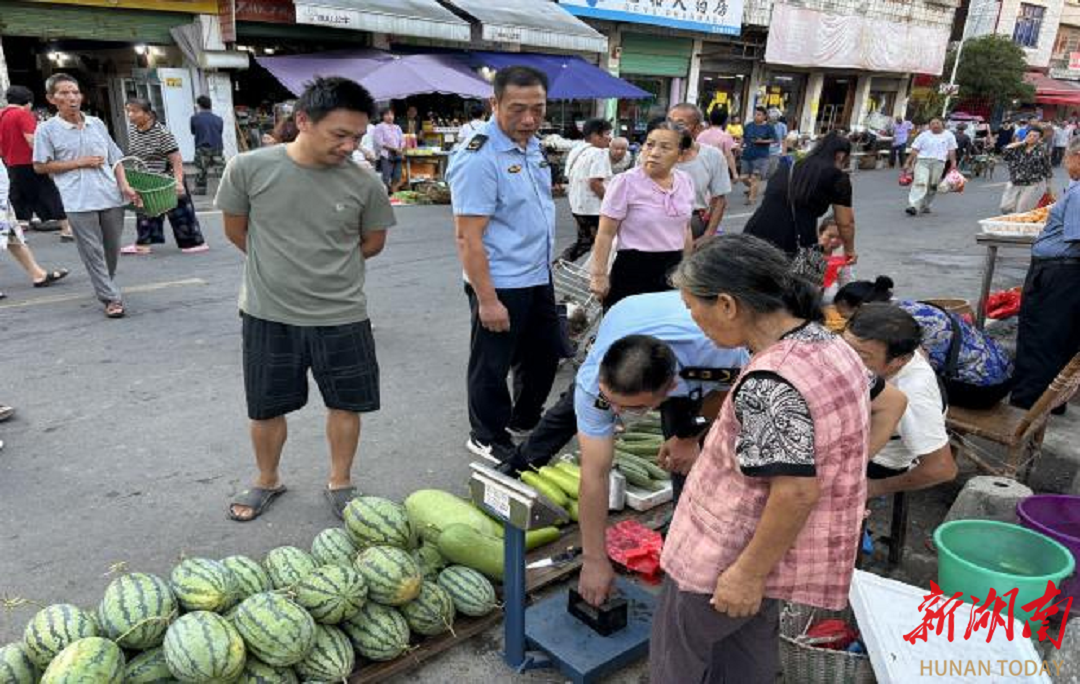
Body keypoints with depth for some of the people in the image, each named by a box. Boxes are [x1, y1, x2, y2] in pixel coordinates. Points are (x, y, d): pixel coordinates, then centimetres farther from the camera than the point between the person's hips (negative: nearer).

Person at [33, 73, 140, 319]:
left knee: (112, 248, 11)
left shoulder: (97, 123, 12)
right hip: (79, 202, -4)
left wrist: (125, 186, 0)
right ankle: (111, 298, 0)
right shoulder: (47, 129, 1)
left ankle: (105, 286, 32)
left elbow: (115, 158, 15)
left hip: (111, 197, 4)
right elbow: (40, 166, 0)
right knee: (93, 252, -4)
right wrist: (80, 163, -7)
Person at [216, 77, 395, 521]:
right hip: (268, 314, 0)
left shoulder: (364, 183, -10)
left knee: (346, 403, 11)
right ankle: (267, 481, 40)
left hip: (341, 316, 1)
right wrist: (277, 268, 9)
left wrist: (328, 268, 4)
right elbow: (236, 230, 3)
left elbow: (373, 241, 6)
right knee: (266, 407, 15)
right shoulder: (249, 169, -12)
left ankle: (340, 484, 33)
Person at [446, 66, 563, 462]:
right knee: (492, 366, 8)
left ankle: (525, 419, 43)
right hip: (500, 285, -9)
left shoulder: (532, 144, 6)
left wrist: (542, 265, 18)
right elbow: (467, 237, -23)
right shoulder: (479, 158, -21)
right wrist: (487, 299, -24)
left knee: (546, 352, 21)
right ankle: (487, 437, 29)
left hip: (538, 277, 9)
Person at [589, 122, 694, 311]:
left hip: (674, 269, 5)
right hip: (635, 270, -5)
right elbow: (606, 234, -11)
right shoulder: (625, 182, -12)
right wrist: (599, 275, -13)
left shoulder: (685, 181, 5)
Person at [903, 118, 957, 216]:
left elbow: (951, 151, 9)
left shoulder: (949, 135, 12)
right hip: (922, 161, -1)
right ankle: (913, 206, -29)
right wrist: (908, 163, 1)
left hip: (938, 162, 1)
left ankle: (924, 206, 17)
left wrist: (953, 164, 1)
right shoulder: (924, 135, 12)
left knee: (933, 186, 3)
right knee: (920, 183, -18)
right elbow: (914, 150, 7)